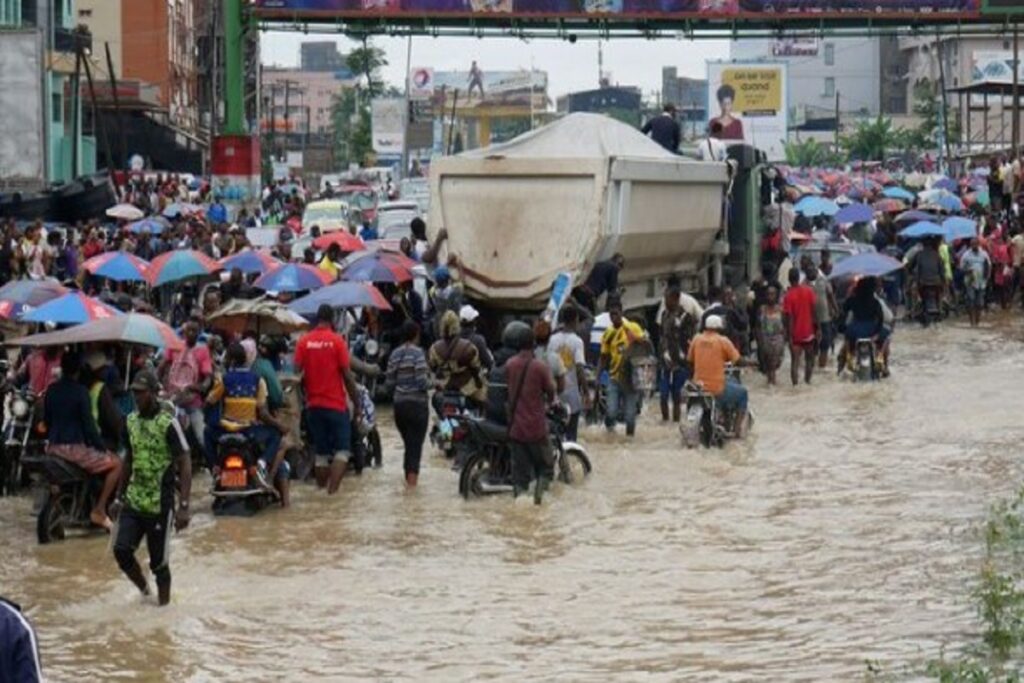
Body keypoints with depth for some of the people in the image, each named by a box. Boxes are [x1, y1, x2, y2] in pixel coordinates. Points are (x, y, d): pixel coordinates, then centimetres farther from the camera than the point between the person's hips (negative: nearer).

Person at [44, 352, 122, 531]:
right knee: (116, 464, 1)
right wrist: (102, 447, -3)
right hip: (75, 448, -8)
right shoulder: (80, 391, -12)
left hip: (53, 448, 8)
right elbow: (88, 424, -13)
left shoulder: (51, 390, 6)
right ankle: (99, 510, -5)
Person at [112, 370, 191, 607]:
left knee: (159, 561, 1)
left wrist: (183, 506, -20)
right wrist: (121, 495, 20)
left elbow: (185, 465, -14)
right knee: (121, 550, -7)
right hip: (134, 500, 5)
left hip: (160, 504, -5)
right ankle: (144, 590, 16)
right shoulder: (131, 420, 7)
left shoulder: (168, 424, -13)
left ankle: (164, 604, 17)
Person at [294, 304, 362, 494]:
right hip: (336, 404, -4)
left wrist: (303, 396, 12)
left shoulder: (304, 341, 1)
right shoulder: (337, 341, -7)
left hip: (313, 405, 4)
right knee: (342, 450, 0)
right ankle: (333, 489, -16)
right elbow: (347, 375, -8)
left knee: (321, 453, 12)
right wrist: (357, 403, -1)